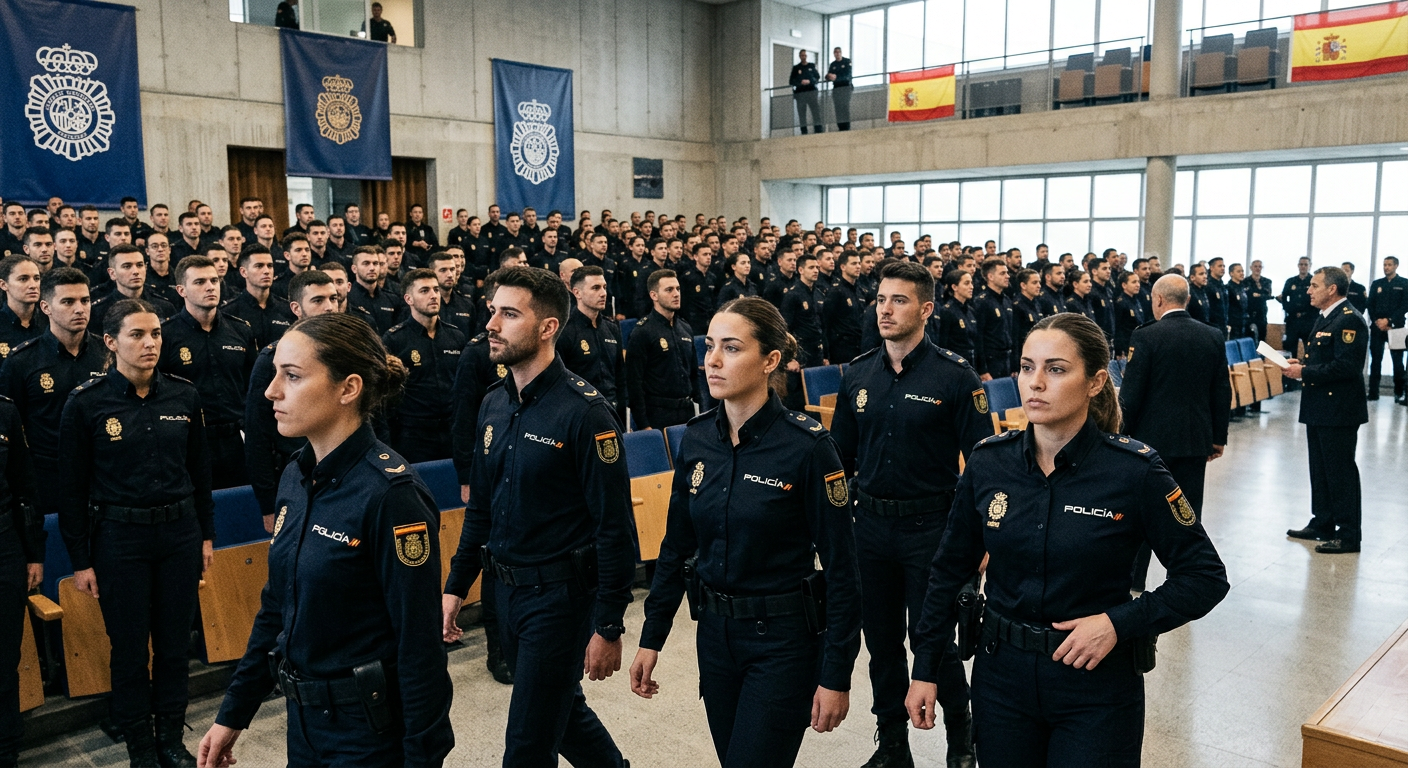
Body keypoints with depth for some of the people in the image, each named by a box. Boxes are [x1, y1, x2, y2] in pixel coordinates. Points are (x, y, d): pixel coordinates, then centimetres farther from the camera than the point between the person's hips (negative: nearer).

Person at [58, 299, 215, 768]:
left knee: (175, 643, 12)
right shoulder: (86, 403, -8)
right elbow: (72, 487, -4)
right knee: (130, 648, 8)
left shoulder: (184, 395, 0)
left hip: (179, 531, 3)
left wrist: (206, 534, 10)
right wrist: (81, 559, -3)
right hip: (120, 537, -2)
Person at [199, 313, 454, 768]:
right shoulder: (295, 478, 1)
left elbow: (419, 644, -21)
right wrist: (234, 712, 14)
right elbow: (276, 607, 11)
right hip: (304, 716, 8)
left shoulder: (390, 492, -23)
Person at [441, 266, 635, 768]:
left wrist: (609, 627, -18)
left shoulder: (584, 412, -19)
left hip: (560, 594, -7)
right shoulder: (494, 404, 4)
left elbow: (615, 528, -18)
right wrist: (456, 585, 11)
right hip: (505, 589, 7)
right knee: (562, 709, 24)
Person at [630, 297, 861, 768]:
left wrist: (836, 676, -13)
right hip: (715, 633, 6)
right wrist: (651, 638, 7)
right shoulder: (697, 439, -1)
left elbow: (840, 569, -14)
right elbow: (676, 546, 8)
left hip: (784, 640, -6)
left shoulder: (806, 445, -17)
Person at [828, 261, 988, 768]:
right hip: (871, 526, 5)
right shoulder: (858, 375, 5)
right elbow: (842, 455, 11)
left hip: (931, 527, -4)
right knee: (882, 641, 14)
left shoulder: (955, 377, -9)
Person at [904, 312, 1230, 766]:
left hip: (1097, 686, -3)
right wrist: (925, 669, 4)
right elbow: (950, 570, 4)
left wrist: (1120, 623, -20)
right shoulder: (989, 462, -6)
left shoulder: (1134, 470, -15)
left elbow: (1205, 577, -7)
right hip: (1001, 676, 3)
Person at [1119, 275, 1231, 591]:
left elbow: (1130, 395, -12)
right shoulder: (1213, 336, 2)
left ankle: (1133, 582, 14)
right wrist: (1218, 438, 14)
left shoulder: (1145, 337, -12)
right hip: (1196, 440, 4)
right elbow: (1222, 393, 6)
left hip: (1152, 438, -4)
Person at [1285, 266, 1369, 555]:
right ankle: (1322, 524, 27)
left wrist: (1305, 373, -20)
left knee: (1341, 471, -2)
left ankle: (1348, 535, 6)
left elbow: (1345, 366, -25)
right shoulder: (1325, 318, 15)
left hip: (1339, 410, -10)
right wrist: (1301, 364, 5)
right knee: (1320, 469, 16)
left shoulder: (1349, 320, -17)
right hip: (1319, 408, 10)